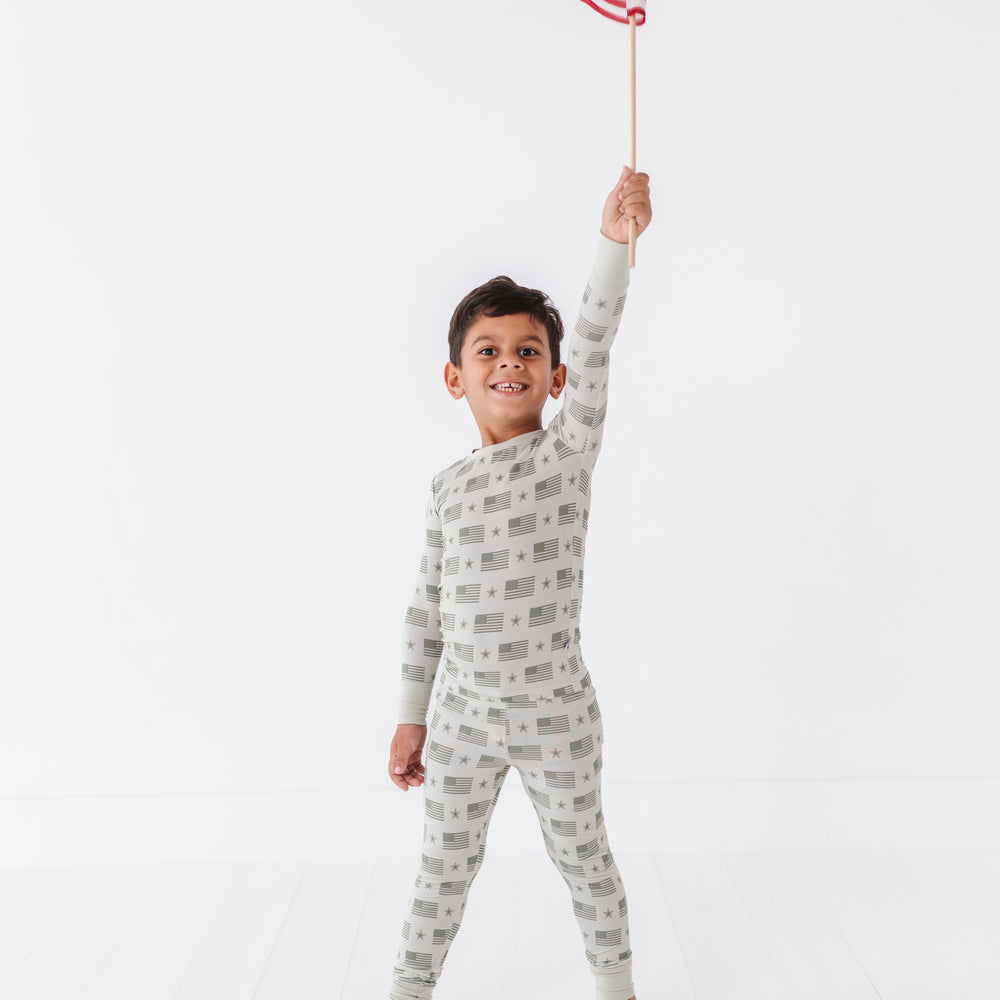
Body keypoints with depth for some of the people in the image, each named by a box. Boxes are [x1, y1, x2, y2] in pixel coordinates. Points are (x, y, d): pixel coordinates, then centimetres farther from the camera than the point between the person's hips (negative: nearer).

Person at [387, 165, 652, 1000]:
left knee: (582, 853, 18)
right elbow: (428, 608, 6)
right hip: (464, 712, 2)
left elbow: (593, 352, -25)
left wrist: (614, 241, -37)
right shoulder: (449, 488, 1)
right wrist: (411, 719, 9)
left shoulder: (568, 452, -8)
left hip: (556, 711, -2)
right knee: (445, 862, 16)